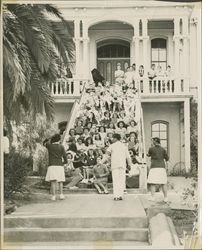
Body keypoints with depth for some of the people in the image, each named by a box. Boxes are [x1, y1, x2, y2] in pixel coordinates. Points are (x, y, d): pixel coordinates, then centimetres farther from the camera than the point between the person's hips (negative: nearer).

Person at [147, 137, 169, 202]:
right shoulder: (163, 149, 4)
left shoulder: (151, 149, -2)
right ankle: (165, 198, 5)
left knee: (153, 183, -1)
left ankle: (152, 197, -8)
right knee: (163, 183, 6)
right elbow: (167, 159, 8)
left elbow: (149, 155, 18)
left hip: (154, 167, -3)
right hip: (162, 167, 3)